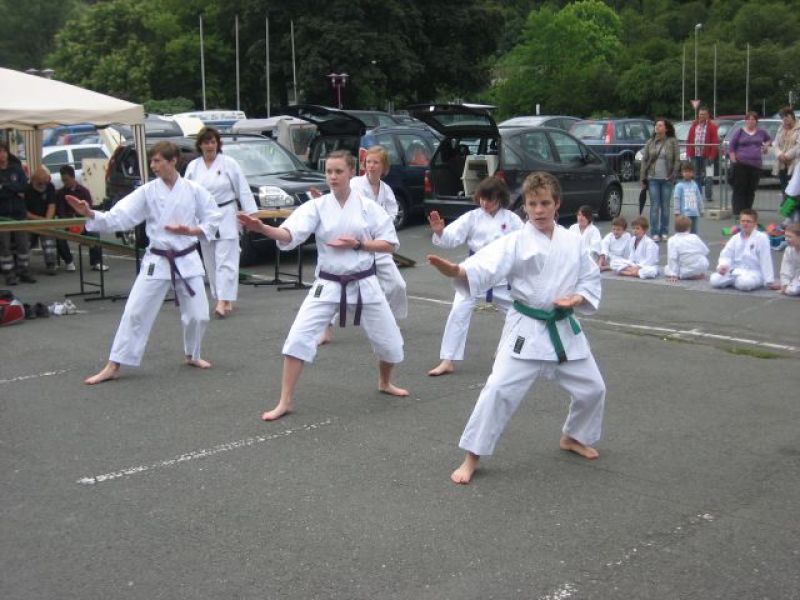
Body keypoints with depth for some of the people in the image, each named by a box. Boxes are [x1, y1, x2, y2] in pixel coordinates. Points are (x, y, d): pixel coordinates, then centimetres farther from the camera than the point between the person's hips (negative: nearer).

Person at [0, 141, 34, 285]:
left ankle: (24, 272, 16)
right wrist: (15, 192, -16)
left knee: (23, 243, 5)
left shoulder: (16, 168, 4)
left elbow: (24, 186, -8)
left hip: (19, 213, 2)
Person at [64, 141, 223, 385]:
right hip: (157, 261, 0)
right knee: (135, 312, -4)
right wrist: (90, 214, -25)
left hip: (187, 260, 0)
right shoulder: (147, 191, -5)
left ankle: (192, 355, 34)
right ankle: (113, 366, 2)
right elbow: (119, 217, -10)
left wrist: (190, 231, -19)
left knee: (198, 314, 6)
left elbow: (212, 220, -3)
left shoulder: (194, 190, -7)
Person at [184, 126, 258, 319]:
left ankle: (224, 301, -14)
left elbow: (243, 190, -2)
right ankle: (225, 300, 19)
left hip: (226, 218, -4)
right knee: (211, 262, 8)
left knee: (226, 260, -10)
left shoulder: (229, 163, -3)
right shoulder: (193, 166, 6)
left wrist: (252, 214, -5)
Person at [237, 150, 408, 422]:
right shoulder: (317, 206, -7)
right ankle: (285, 402, -3)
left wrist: (357, 244, -17)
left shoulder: (367, 206, -5)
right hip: (328, 285, -1)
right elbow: (290, 235, -22)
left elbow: (390, 243, -2)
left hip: (363, 284, 1)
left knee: (389, 340, 11)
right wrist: (262, 228, -42)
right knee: (299, 338, -14)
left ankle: (385, 382, 43)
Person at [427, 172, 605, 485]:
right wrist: (456, 270, -50)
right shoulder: (515, 242, -12)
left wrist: (578, 298, -13)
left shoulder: (573, 241, 1)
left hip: (564, 328, 5)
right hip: (526, 329, -5)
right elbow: (485, 266, -29)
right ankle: (472, 457, -1)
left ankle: (574, 437, 43)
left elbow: (591, 279, 9)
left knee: (592, 388, 15)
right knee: (499, 389, -14)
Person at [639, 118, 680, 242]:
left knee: (665, 206, 5)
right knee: (654, 206, -2)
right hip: (653, 178, 1)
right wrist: (642, 177, 2)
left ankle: (664, 232, 14)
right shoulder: (650, 142, 7)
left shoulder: (672, 142, 0)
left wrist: (673, 175, -8)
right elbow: (644, 160, 8)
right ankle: (655, 233, 0)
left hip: (666, 179, -1)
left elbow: (677, 160, 0)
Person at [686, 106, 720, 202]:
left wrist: (712, 155, -12)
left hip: (706, 156, -4)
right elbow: (689, 140, 11)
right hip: (695, 155, 4)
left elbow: (715, 142, -6)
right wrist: (688, 153, 3)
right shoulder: (694, 125, 11)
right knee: (696, 176, 11)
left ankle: (709, 196, -2)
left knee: (708, 177, -5)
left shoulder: (712, 126, -1)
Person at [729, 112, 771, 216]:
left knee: (751, 190, 5)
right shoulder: (740, 132, 2)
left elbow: (768, 139, 33)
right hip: (741, 164, -3)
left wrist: (766, 146, 15)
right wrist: (734, 160, -7)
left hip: (756, 165, 3)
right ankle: (737, 212, -5)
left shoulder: (761, 133, 12)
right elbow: (732, 147, 1)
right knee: (739, 189, -6)